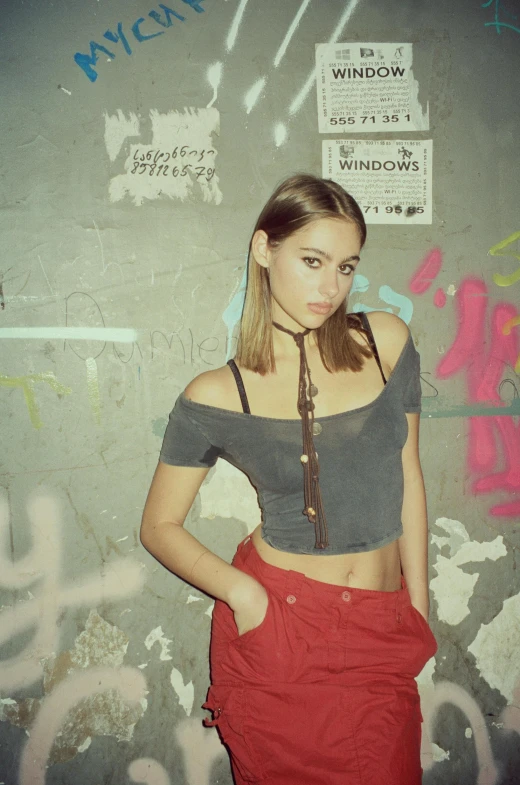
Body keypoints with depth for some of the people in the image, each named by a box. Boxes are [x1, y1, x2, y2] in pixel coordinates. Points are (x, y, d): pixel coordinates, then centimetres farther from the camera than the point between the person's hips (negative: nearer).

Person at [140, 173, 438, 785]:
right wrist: (243, 592, -17)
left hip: (381, 636, 3)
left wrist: (419, 617, 6)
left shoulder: (386, 340, -3)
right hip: (278, 628, -2)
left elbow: (408, 480, 4)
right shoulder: (216, 398, -10)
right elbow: (159, 526, -1)